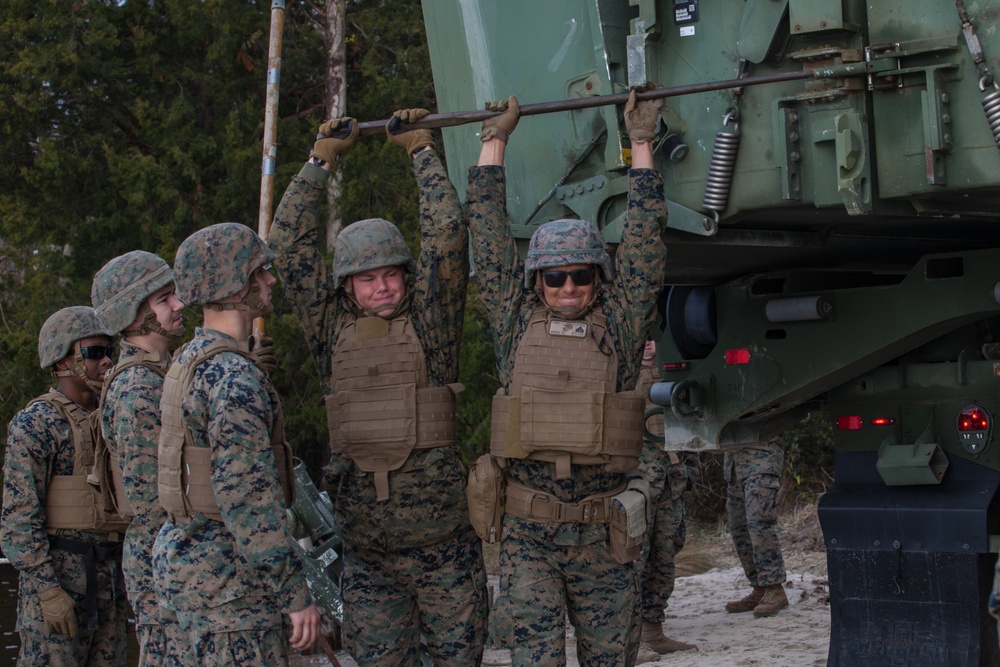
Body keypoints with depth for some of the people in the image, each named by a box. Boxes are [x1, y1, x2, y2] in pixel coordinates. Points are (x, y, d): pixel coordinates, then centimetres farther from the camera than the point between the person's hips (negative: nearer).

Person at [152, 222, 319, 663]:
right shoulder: (233, 379, -19)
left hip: (190, 557, 10)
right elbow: (249, 497, -24)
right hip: (225, 581, -10)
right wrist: (296, 593, -21)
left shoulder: (190, 364, 13)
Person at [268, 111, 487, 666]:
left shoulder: (428, 326, 1)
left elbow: (447, 232, -5)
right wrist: (323, 158, 10)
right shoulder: (334, 333, 6)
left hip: (442, 543, -2)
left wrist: (420, 149, 3)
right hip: (365, 554, 2)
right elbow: (290, 242, 7)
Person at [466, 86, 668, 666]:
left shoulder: (620, 325, 5)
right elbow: (490, 238, 9)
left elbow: (645, 241, 3)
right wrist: (495, 141, 12)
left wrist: (642, 145, 5)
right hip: (528, 533, -1)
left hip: (604, 532, 1)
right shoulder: (517, 325, 7)